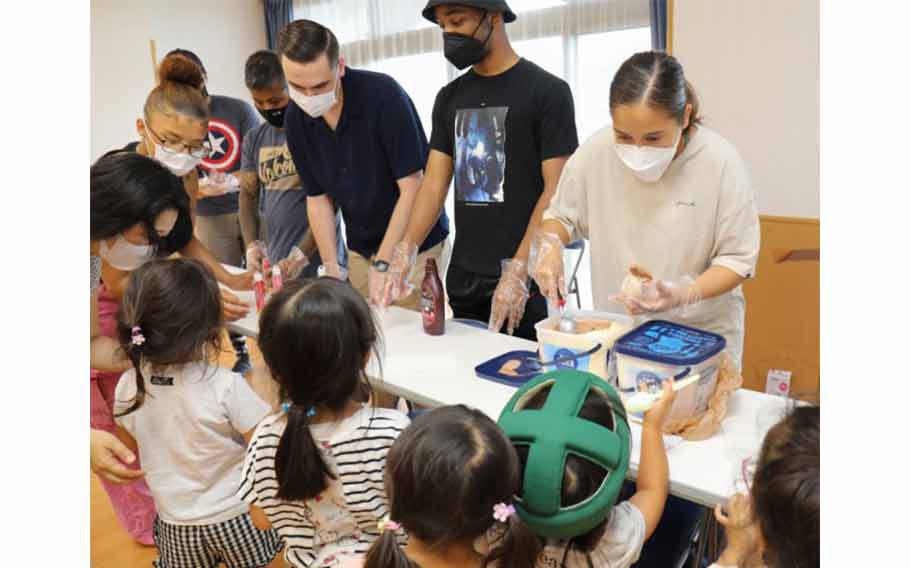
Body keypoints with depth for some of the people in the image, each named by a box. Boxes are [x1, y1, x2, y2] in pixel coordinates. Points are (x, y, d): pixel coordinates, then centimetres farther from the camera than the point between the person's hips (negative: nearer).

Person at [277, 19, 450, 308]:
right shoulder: (296, 119, -5)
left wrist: (383, 264, -22)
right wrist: (331, 270, -5)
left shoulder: (383, 95, -22)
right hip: (360, 249, 5)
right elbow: (317, 198, 3)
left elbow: (412, 188, -22)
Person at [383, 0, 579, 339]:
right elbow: (434, 182, 6)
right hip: (461, 279, 5)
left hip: (524, 280, -5)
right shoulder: (449, 98, 11)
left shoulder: (547, 91, -5)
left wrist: (518, 271, -20)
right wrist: (405, 251, -8)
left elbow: (556, 191, -11)